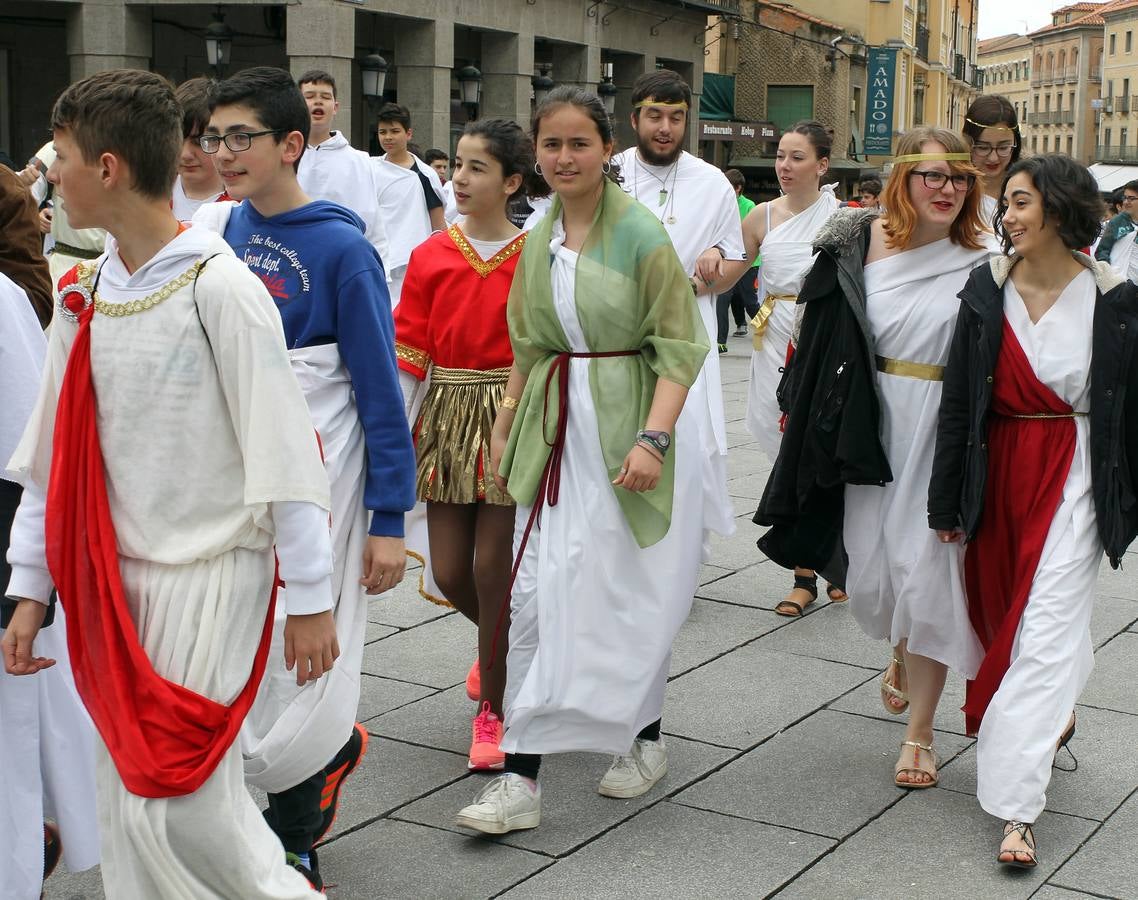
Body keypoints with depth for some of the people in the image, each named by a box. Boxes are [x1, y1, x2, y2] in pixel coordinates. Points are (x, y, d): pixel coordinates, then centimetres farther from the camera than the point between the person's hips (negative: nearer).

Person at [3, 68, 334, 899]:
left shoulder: (217, 286, -14)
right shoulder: (83, 295, 6)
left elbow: (283, 450, -14)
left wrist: (311, 600, -12)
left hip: (208, 572, -6)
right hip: (113, 577, 7)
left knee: (178, 802, -8)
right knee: (127, 802, 11)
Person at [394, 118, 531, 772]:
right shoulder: (432, 257, 4)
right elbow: (410, 352, 5)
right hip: (447, 417, 3)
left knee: (493, 567, -4)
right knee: (449, 571, 5)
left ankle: (492, 708, 14)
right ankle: (501, 646, 39)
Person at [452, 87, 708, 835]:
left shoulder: (640, 233, -10)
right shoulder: (539, 239, 9)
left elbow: (678, 347, -13)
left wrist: (653, 437, -23)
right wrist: (506, 427, 13)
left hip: (628, 426, -5)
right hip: (554, 427, 5)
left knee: (631, 591, 5)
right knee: (537, 591, 0)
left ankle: (645, 739, 27)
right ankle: (522, 778, 8)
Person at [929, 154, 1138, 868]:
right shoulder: (987, 289, -1)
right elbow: (958, 400, 3)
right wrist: (948, 501, 3)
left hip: (1074, 478, -4)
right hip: (997, 473, 4)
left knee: (1043, 631, -7)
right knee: (1003, 614, 15)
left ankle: (1017, 809, -5)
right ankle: (1058, 709, 47)